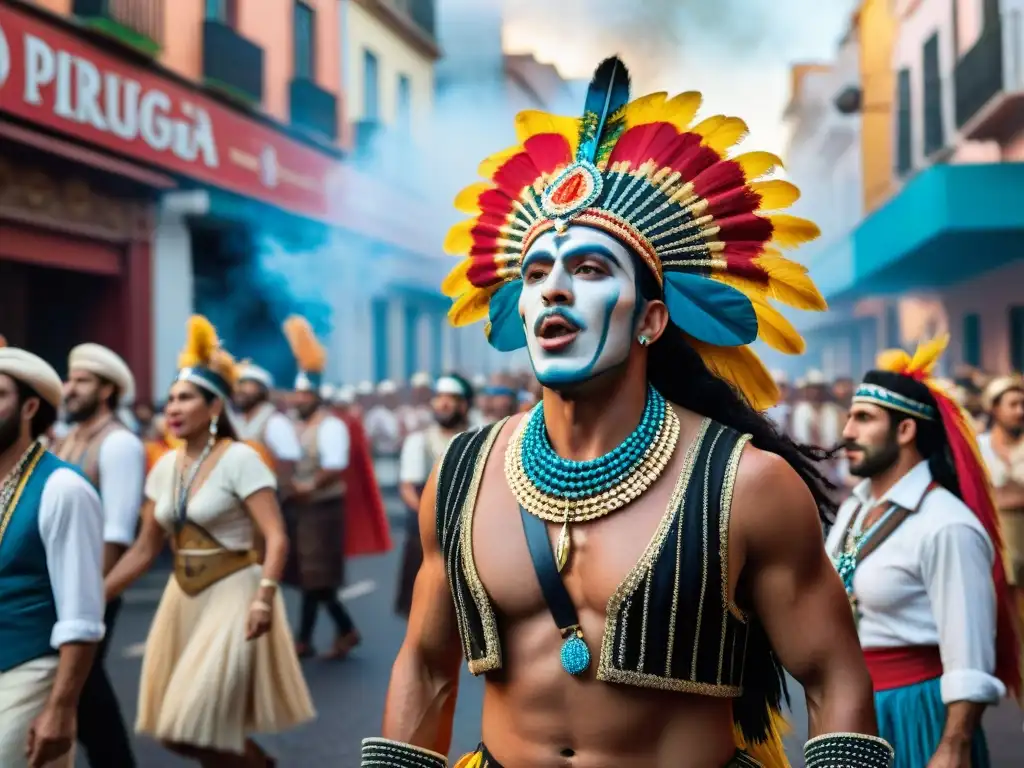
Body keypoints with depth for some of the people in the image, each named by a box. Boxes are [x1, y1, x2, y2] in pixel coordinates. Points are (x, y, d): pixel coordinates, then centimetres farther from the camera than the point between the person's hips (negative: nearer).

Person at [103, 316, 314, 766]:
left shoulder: (239, 459, -13)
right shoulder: (165, 467, 6)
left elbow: (277, 537, -20)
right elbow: (144, 549, 11)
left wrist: (264, 596, -33)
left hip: (232, 594, -7)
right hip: (183, 597, 7)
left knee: (198, 727, -9)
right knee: (174, 728, 10)